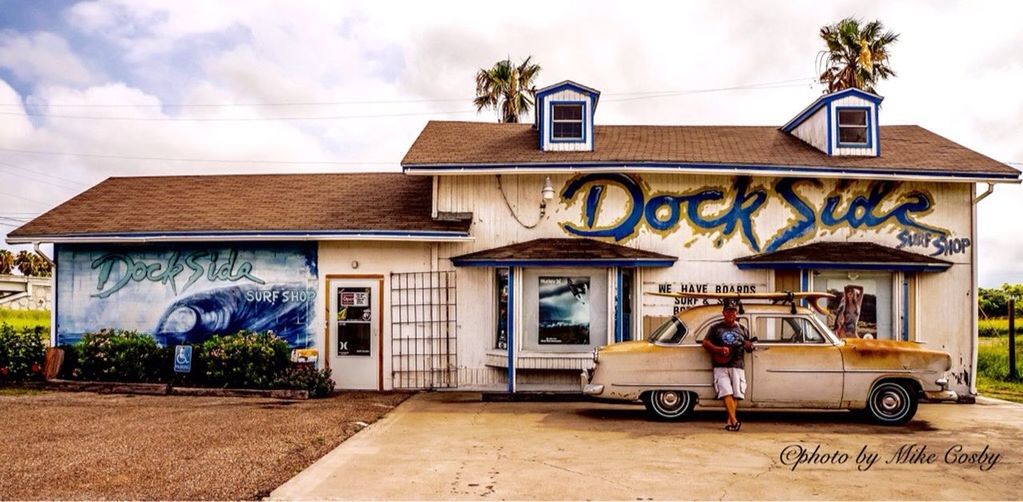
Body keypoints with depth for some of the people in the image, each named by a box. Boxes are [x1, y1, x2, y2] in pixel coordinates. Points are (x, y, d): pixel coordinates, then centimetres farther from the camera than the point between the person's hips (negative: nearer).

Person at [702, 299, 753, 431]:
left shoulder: (743, 329, 17)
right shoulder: (716, 328, 9)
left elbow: (748, 346, 19)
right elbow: (705, 343, 4)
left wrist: (750, 346, -6)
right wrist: (719, 350, -11)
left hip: (737, 366, 2)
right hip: (720, 366, -2)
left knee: (736, 394, -5)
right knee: (727, 392, -16)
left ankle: (729, 422, -1)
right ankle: (734, 421, -21)